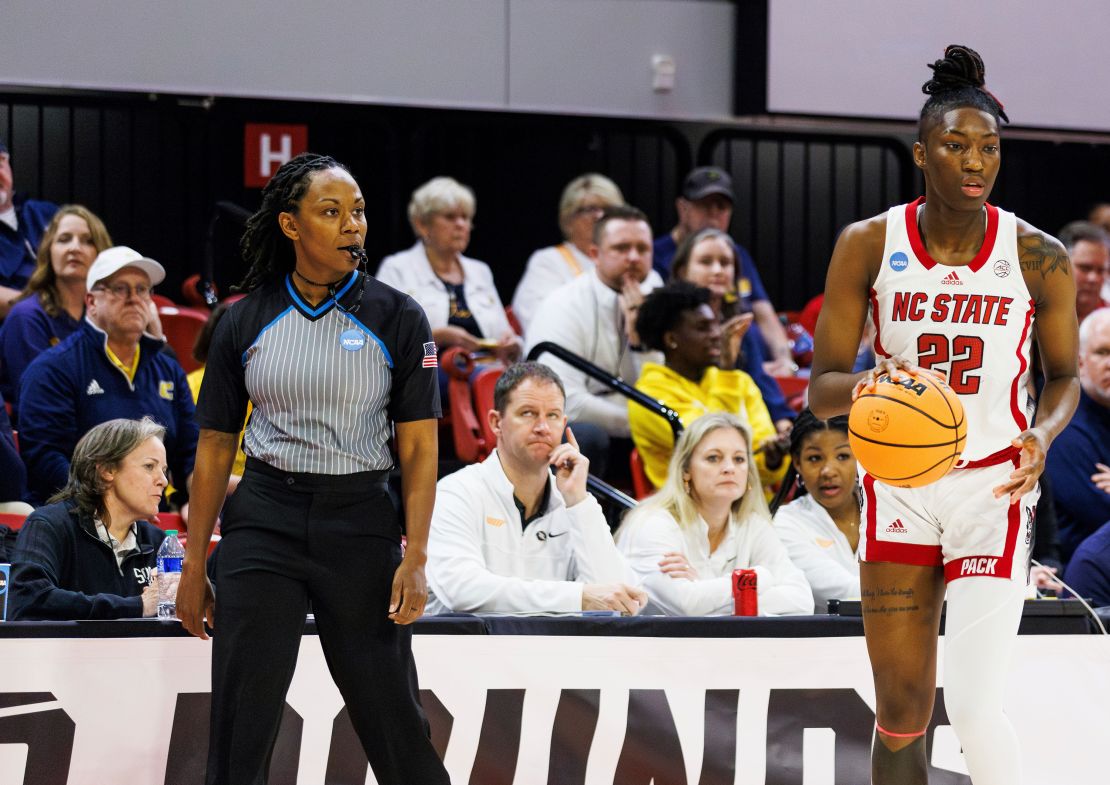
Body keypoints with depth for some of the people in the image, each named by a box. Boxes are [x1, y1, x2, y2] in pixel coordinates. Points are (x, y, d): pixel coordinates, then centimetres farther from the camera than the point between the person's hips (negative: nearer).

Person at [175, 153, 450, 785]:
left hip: (360, 520, -1)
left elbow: (419, 447, -3)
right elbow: (216, 446, 8)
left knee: (391, 714, 1)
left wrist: (416, 558, -11)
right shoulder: (246, 323, 4)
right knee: (242, 722, 0)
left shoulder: (397, 318, -1)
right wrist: (194, 566, 6)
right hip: (263, 520, 1)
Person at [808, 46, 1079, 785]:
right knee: (902, 716, 7)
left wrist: (1042, 432, -14)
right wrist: (864, 385, -27)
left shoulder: (1038, 257, -6)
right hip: (900, 485, 2)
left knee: (975, 703, -16)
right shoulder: (869, 245, -5)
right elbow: (820, 388, -3)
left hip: (994, 487, -2)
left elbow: (1065, 374, 8)